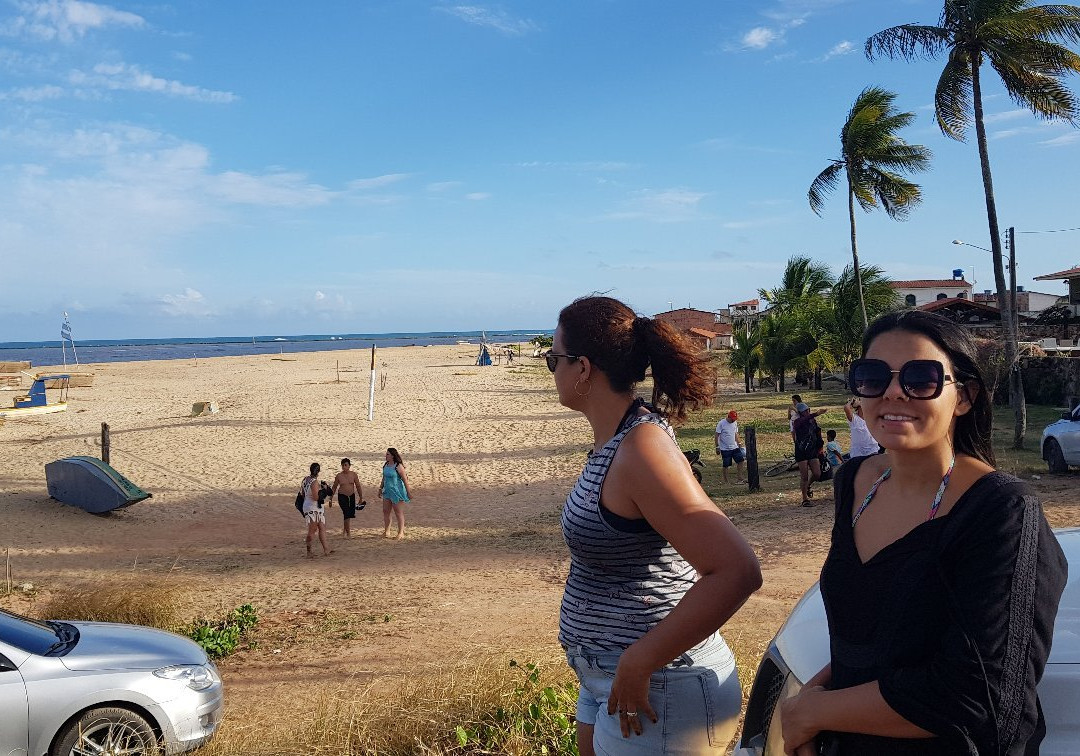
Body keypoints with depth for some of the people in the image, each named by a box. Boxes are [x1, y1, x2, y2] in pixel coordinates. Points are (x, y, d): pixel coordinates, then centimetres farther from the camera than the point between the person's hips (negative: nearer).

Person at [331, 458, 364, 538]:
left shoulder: (353, 475, -1)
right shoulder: (338, 476, -4)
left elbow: (358, 486, 5)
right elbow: (334, 488, 6)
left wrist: (361, 498, 7)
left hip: (351, 496, 3)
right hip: (342, 496, -3)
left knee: (351, 514, 8)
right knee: (347, 514, -12)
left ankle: (346, 529, 32)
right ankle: (348, 533, -4)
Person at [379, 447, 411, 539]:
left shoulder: (398, 466, -15)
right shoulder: (385, 465, 8)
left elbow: (405, 479, -13)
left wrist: (408, 492, -13)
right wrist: (380, 488, 22)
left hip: (397, 492, -7)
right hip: (387, 492, 7)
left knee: (398, 512, 0)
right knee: (385, 511, 7)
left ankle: (401, 532, 8)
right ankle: (386, 531, 16)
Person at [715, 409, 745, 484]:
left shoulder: (735, 423, 7)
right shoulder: (721, 423, -12)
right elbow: (717, 436, -10)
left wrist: (739, 443, 13)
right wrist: (717, 447, -12)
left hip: (734, 447, 6)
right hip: (725, 449, -6)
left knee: (740, 460, -2)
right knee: (726, 465, 0)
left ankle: (738, 479, 5)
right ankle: (726, 481, 11)